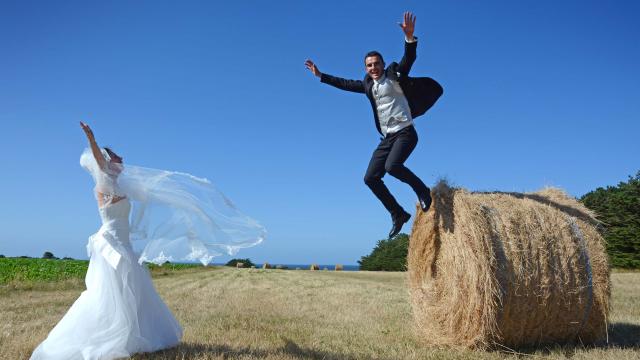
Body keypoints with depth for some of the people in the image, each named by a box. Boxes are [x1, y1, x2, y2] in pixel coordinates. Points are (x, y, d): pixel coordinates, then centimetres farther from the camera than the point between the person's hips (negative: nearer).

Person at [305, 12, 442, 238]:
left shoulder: (395, 76, -2)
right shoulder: (368, 85, 14)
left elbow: (409, 59, -19)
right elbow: (345, 84, 25)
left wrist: (410, 37, -37)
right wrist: (321, 76, 26)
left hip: (405, 133, -7)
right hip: (387, 137, 7)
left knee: (392, 166, -32)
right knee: (370, 178, -1)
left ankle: (422, 190, -4)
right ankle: (398, 214, 10)